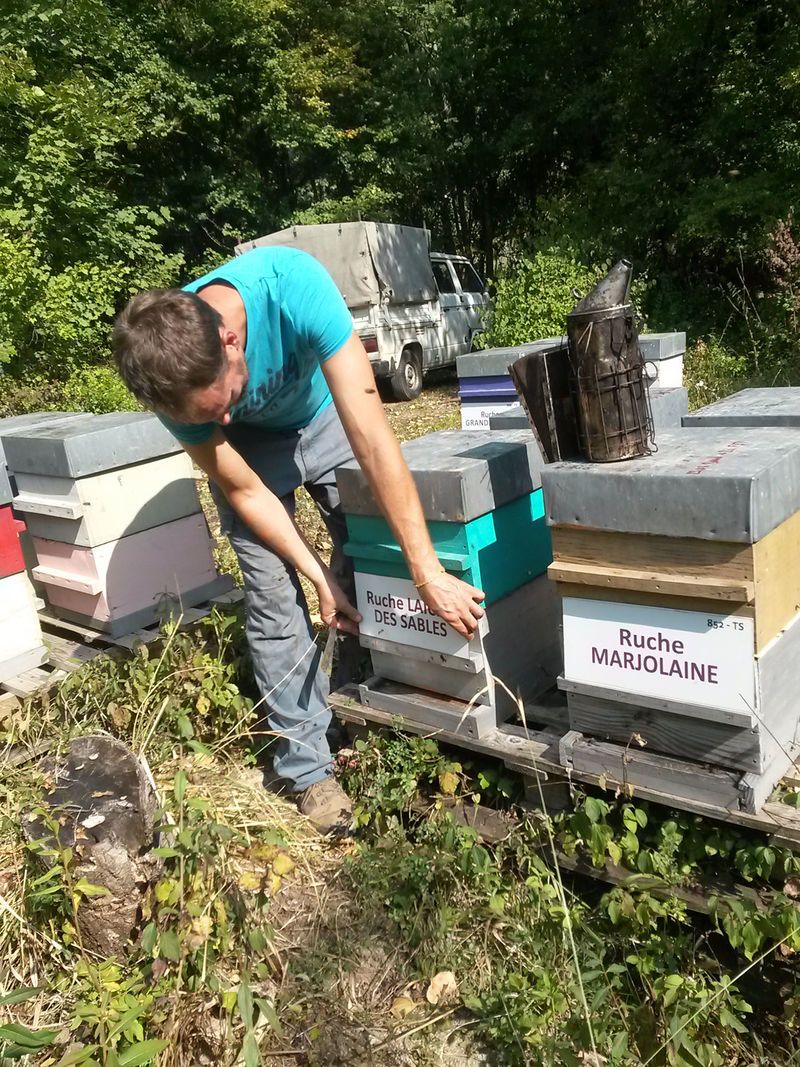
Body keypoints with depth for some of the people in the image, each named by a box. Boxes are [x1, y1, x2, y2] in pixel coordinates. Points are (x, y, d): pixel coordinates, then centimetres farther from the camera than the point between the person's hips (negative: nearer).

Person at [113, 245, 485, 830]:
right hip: (249, 448, 0)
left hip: (326, 415, 1)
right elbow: (245, 492, -20)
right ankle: (308, 766, 6)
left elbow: (372, 438, -43)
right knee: (275, 601, -8)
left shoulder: (292, 285, -42)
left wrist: (428, 574, -42)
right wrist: (319, 576, -21)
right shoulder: (175, 382, -33)